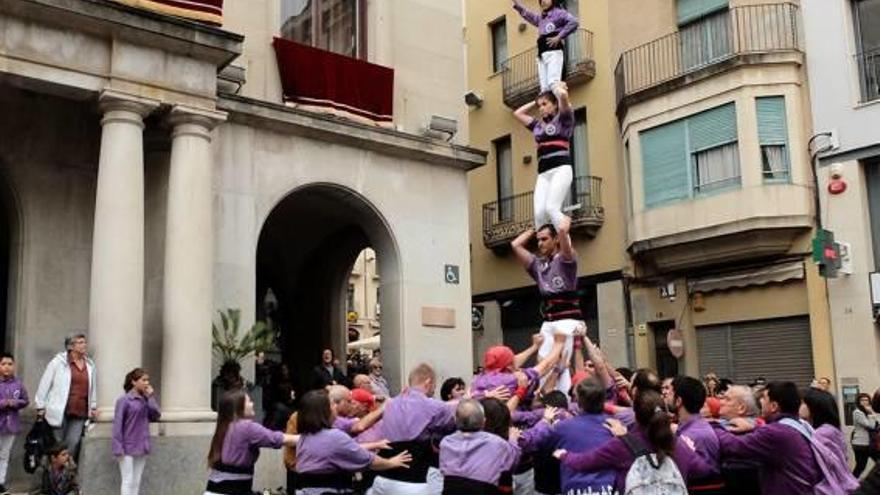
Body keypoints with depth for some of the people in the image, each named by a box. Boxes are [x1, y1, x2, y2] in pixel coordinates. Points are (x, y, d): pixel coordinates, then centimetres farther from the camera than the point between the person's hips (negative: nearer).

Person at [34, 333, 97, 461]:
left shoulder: (90, 365, 10)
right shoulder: (58, 362, -3)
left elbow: (92, 387, 20)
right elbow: (45, 384, 0)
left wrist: (93, 406, 19)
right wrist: (41, 406, 0)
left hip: (80, 413, 3)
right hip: (60, 411, -3)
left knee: (73, 443, -3)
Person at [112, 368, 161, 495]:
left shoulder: (145, 400, 8)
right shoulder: (124, 400, -10)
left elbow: (156, 415, -1)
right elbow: (117, 425, -12)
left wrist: (150, 397, -5)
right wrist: (118, 448, -17)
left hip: (141, 448, 6)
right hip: (128, 448, -6)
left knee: (137, 482, 11)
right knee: (128, 481, -3)